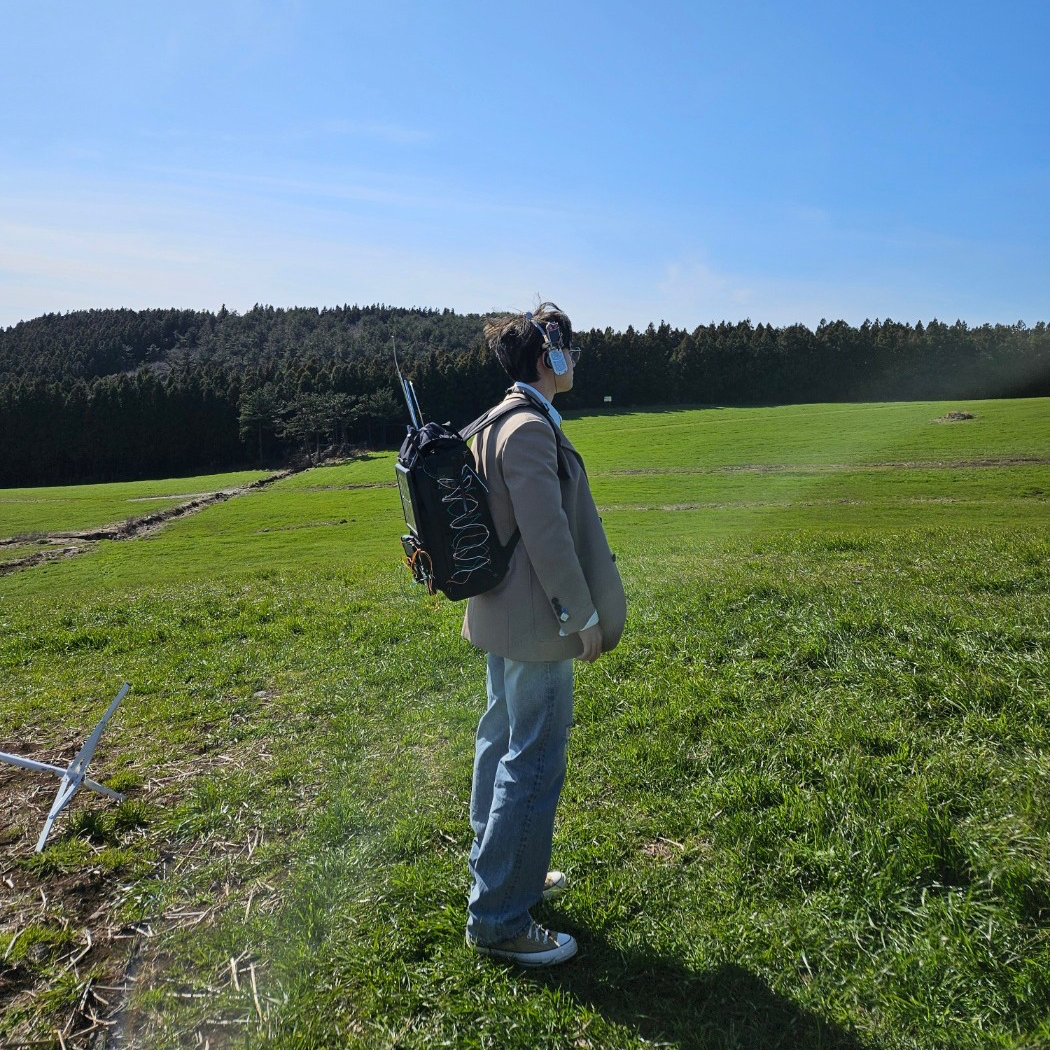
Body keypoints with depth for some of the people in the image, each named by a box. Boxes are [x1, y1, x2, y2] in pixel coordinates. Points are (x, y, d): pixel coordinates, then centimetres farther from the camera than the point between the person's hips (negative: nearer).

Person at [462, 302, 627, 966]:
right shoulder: (532, 428, -20)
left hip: (502, 613, 11)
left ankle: (498, 870, 41)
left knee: (503, 742, 21)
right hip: (537, 624, -11)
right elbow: (546, 532, -24)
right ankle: (499, 920, 15)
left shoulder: (498, 423, 12)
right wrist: (584, 616, -16)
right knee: (535, 762, 0)